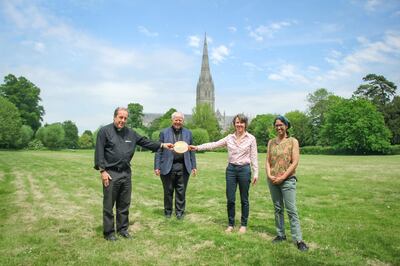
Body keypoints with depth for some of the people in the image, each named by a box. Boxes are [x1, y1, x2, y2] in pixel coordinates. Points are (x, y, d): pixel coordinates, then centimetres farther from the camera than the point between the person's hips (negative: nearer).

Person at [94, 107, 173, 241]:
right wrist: (102, 171, -13)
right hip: (111, 174, -5)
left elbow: (145, 142, 13)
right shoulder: (104, 131, -4)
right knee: (109, 205, 4)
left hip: (126, 173, 5)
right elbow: (99, 152, -8)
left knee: (124, 204, 13)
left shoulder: (130, 133, 11)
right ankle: (109, 231, 17)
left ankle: (123, 228, 27)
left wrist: (162, 145, 6)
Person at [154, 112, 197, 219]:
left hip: (183, 167, 1)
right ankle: (168, 211, 25)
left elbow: (191, 151, 10)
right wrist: (157, 166, -4)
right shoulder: (164, 132, 3)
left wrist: (193, 166, 5)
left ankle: (180, 212, 21)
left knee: (181, 191, 7)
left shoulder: (188, 133, 9)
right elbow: (159, 151, 2)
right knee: (168, 191, 9)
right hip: (168, 167, -1)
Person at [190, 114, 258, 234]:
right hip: (231, 169, 2)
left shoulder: (251, 138, -1)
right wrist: (197, 147, -9)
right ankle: (230, 224, 23)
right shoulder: (229, 138, 5)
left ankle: (243, 225, 24)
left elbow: (254, 157, 0)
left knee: (244, 200, 8)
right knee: (230, 199, 6)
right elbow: (213, 144, -1)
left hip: (244, 169, -2)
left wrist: (255, 173, -4)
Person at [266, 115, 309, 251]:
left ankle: (298, 239, -1)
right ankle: (281, 235, 22)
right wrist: (269, 175, -8)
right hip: (272, 180, 4)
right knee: (277, 208, 11)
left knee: (291, 210, -6)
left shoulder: (293, 141, -2)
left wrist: (282, 177, -13)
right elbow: (268, 161, 8)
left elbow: (295, 162, -8)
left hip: (287, 180, -4)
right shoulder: (271, 142, 10)